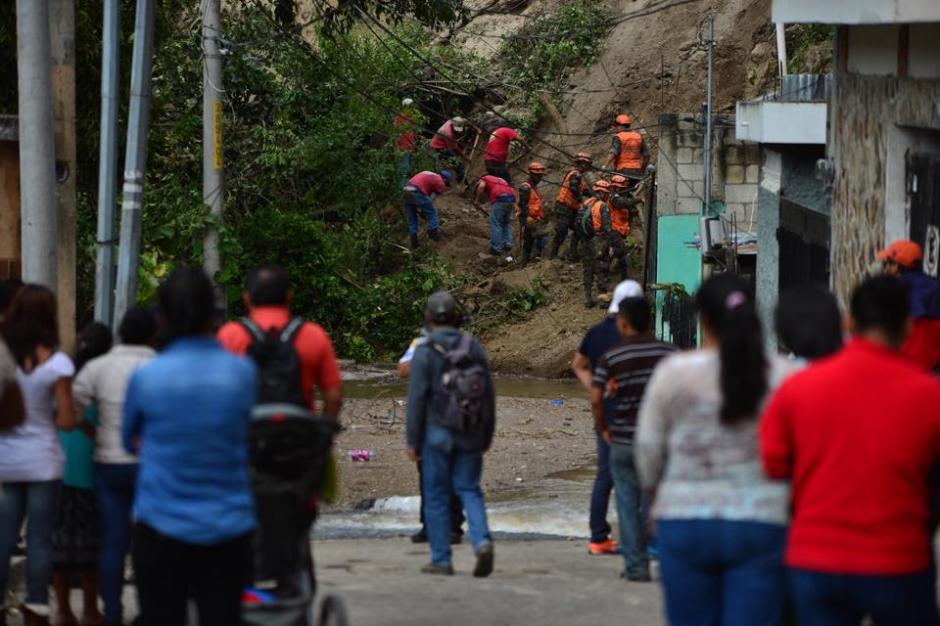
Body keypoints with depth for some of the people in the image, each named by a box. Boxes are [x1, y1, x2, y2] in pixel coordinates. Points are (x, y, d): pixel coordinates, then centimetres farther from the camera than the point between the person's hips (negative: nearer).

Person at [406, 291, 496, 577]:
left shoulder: (425, 352, -10)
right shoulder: (474, 347, 3)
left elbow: (417, 399, -11)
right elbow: (489, 393, 7)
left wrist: (412, 441, -5)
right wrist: (487, 435, 15)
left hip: (437, 433, -3)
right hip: (470, 435, 3)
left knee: (436, 495, 6)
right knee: (469, 490, 10)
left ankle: (441, 559, 9)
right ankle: (482, 541, -13)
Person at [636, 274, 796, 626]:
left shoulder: (674, 373, -4)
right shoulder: (781, 376, -3)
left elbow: (648, 452, 3)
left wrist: (657, 491, 22)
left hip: (685, 523, 0)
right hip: (761, 524, 0)